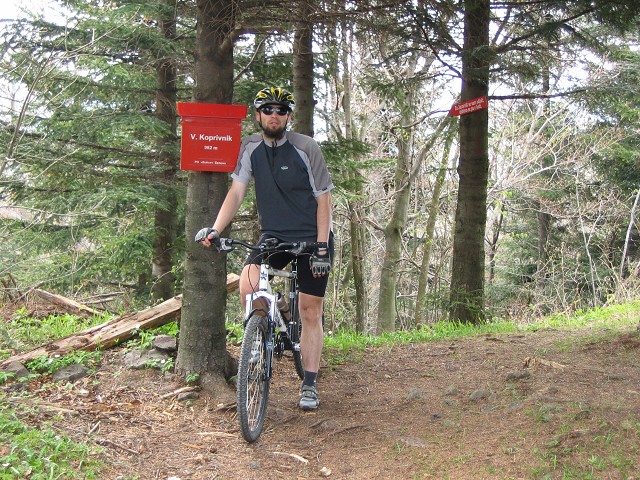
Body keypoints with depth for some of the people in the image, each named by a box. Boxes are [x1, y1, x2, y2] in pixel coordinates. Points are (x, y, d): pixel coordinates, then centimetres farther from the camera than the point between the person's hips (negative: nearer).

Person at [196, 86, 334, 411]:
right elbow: (236, 192, -5)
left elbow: (323, 200, -10)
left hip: (311, 238, -2)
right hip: (273, 236, 3)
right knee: (248, 286, -24)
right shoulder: (250, 148, -1)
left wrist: (321, 248, -18)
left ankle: (309, 386, 12)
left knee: (310, 313, 0)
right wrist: (215, 229, -21)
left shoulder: (306, 148, -11)